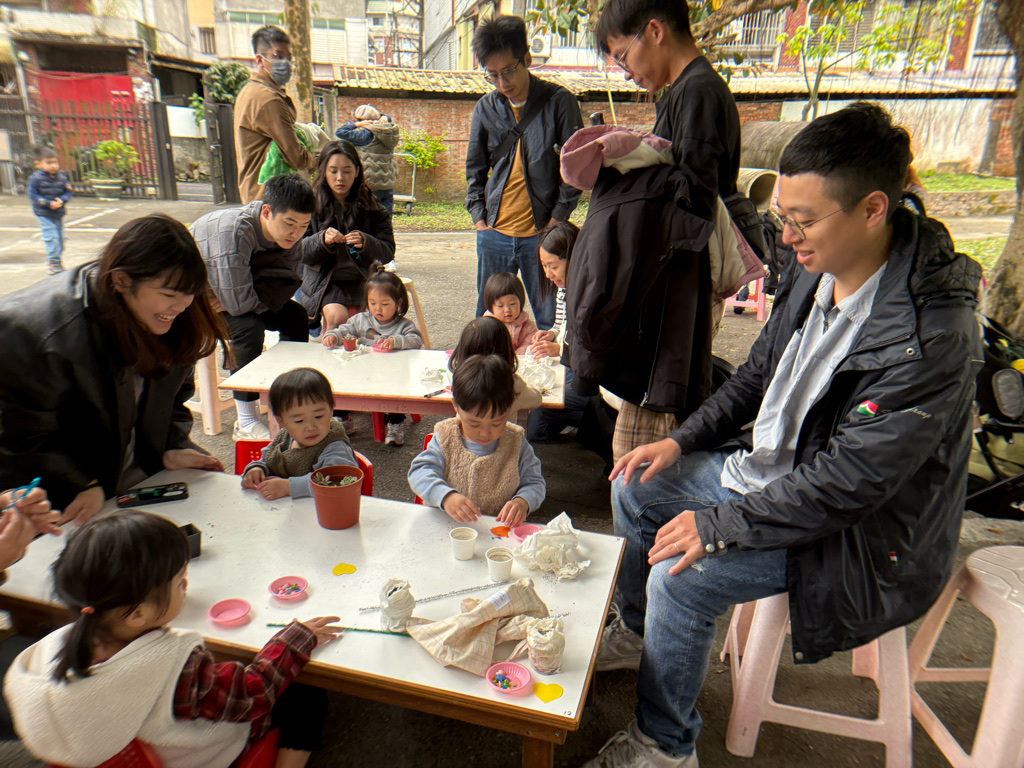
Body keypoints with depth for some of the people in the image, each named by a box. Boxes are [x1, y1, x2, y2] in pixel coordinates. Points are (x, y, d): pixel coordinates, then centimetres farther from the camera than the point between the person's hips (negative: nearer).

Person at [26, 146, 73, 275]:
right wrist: (49, 204, -22)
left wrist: (61, 200, -15)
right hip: (44, 214, -5)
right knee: (50, 237, -9)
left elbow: (68, 192, 5)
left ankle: (56, 258, 30)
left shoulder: (61, 177, 1)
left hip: (59, 212, 5)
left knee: (60, 236, 13)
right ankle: (54, 262, -4)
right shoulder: (36, 178, -11)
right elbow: (32, 195, -12)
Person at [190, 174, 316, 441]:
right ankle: (246, 424, -21)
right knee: (248, 326, -30)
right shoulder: (233, 231, -37)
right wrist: (266, 292, -20)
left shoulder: (288, 235, -13)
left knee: (295, 316, -5)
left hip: (232, 292, 7)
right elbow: (237, 302, -40)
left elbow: (287, 283, -17)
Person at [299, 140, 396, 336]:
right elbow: (299, 251, -2)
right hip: (323, 281, -1)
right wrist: (322, 239, -22)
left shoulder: (370, 206, 5)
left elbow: (388, 252, -2)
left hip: (361, 280, 1)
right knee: (338, 317, -28)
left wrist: (365, 242, -23)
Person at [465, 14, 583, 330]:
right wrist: (479, 217, 7)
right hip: (494, 234, 3)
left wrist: (557, 218, -6)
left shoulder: (559, 102, -2)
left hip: (542, 233, -3)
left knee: (549, 322, 3)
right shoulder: (485, 108, 8)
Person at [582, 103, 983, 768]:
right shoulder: (816, 271, -6)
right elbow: (759, 374, 8)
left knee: (681, 578, -23)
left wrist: (720, 525, -25)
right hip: (774, 468, 9)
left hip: (862, 531, -8)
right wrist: (683, 441, 0)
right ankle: (636, 630, 32)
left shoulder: (930, 337, -31)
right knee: (636, 485, 9)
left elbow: (851, 482, -29)